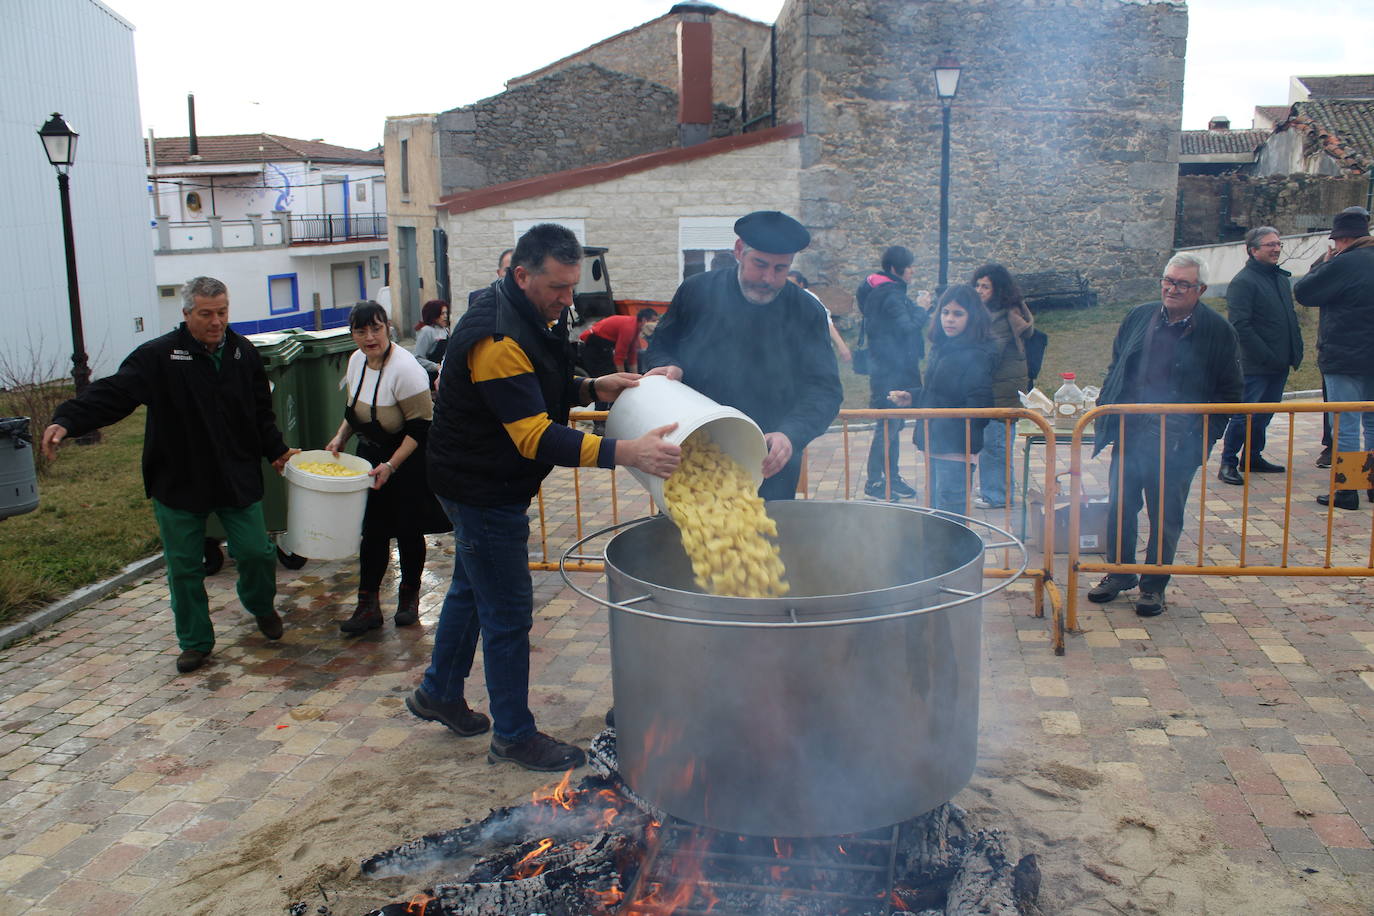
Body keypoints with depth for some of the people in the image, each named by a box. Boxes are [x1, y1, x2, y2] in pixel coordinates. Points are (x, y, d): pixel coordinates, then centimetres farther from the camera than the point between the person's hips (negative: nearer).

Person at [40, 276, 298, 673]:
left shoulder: (243, 352, 2)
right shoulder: (159, 356, -12)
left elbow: (261, 412, 13)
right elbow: (113, 393, -20)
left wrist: (276, 450, 12)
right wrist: (67, 420, -34)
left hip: (238, 479, 2)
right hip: (178, 483, -2)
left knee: (256, 553, 5)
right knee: (184, 567, 8)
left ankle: (262, 607, 37)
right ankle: (195, 641, 25)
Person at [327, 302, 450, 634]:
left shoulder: (405, 369, -24)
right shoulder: (356, 360, 0)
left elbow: (421, 427, -22)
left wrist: (390, 466, -24)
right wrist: (340, 438, 3)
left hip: (408, 461, -6)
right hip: (371, 455, 7)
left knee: (408, 531, 6)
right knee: (372, 530, 6)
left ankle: (409, 597, 26)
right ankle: (368, 604, 12)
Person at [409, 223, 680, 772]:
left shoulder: (531, 318, 3)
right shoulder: (496, 337, -30)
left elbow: (540, 388, 17)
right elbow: (536, 436, -36)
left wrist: (593, 388, -2)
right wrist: (624, 453, -45)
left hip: (485, 484, 10)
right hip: (481, 490, -10)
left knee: (471, 589, 24)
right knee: (508, 612, -1)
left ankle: (438, 693, 43)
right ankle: (513, 736, 14)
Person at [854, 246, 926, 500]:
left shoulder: (877, 290, 14)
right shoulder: (891, 295, -16)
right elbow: (908, 327, -22)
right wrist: (922, 310, -8)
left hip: (885, 367, 11)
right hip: (892, 371, -11)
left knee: (892, 425, 14)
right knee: (888, 425, -7)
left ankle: (891, 478, 21)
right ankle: (875, 481, -2)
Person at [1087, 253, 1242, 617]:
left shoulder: (1218, 331, -4)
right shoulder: (1139, 317, 7)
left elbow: (1228, 393, 1)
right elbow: (1115, 368, 16)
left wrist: (1204, 435, -7)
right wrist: (1105, 416, 9)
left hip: (1177, 443, -3)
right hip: (1129, 433, 3)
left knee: (1165, 517, 7)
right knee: (1119, 508, 10)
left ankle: (1153, 585, 22)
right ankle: (1119, 574, 29)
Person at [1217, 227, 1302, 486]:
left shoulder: (1282, 278, 15)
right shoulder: (1243, 281, -12)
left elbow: (1290, 317, 23)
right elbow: (1240, 326, -18)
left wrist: (1296, 350, 10)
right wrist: (1266, 355, -20)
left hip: (1280, 365, 8)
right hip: (1255, 366, -8)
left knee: (1264, 414, 15)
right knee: (1244, 415, -5)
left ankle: (1253, 457, 27)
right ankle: (1228, 463, 4)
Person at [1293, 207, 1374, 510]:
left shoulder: (1344, 264, -16)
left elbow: (1302, 292, -9)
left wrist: (1324, 263, 4)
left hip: (1344, 357, -7)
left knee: (1345, 427, -3)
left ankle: (1346, 492, 0)